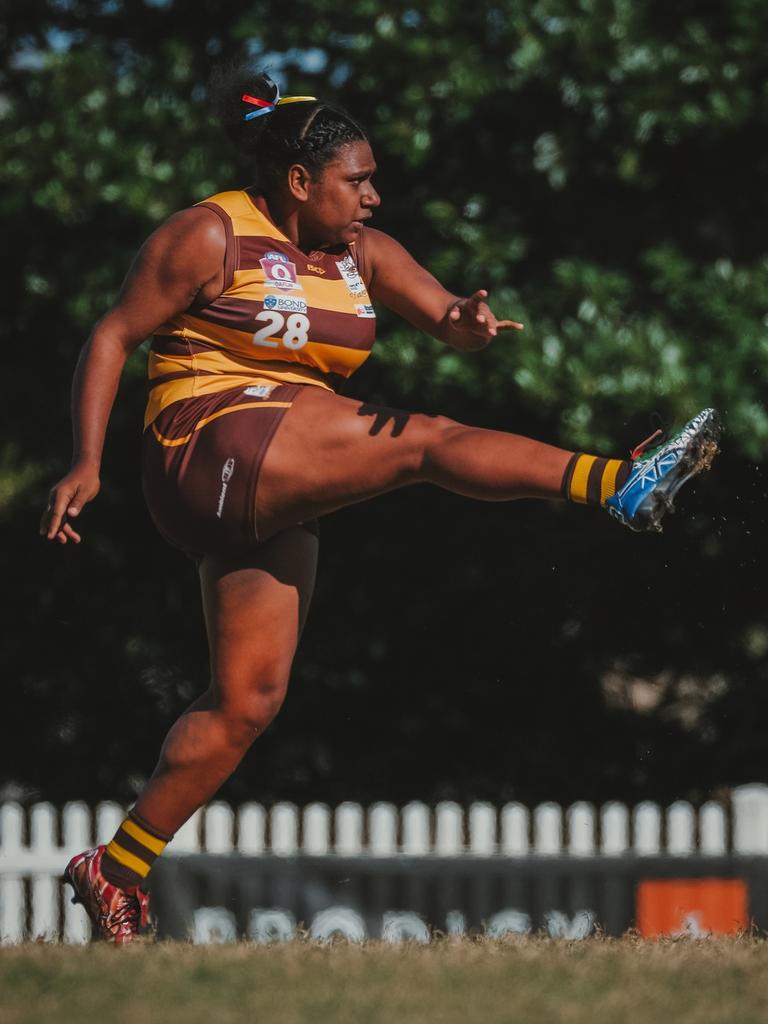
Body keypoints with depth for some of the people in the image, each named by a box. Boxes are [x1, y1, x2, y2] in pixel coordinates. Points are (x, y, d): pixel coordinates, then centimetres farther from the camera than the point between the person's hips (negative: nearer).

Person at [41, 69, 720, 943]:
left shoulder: (360, 253, 14)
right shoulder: (212, 236, -5)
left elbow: (448, 325, 8)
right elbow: (113, 336, -4)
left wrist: (468, 321, -18)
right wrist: (87, 462, -12)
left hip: (275, 501, 8)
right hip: (212, 452, -8)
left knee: (246, 700, 5)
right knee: (423, 440, -21)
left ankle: (116, 870, 11)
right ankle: (622, 485, -33)